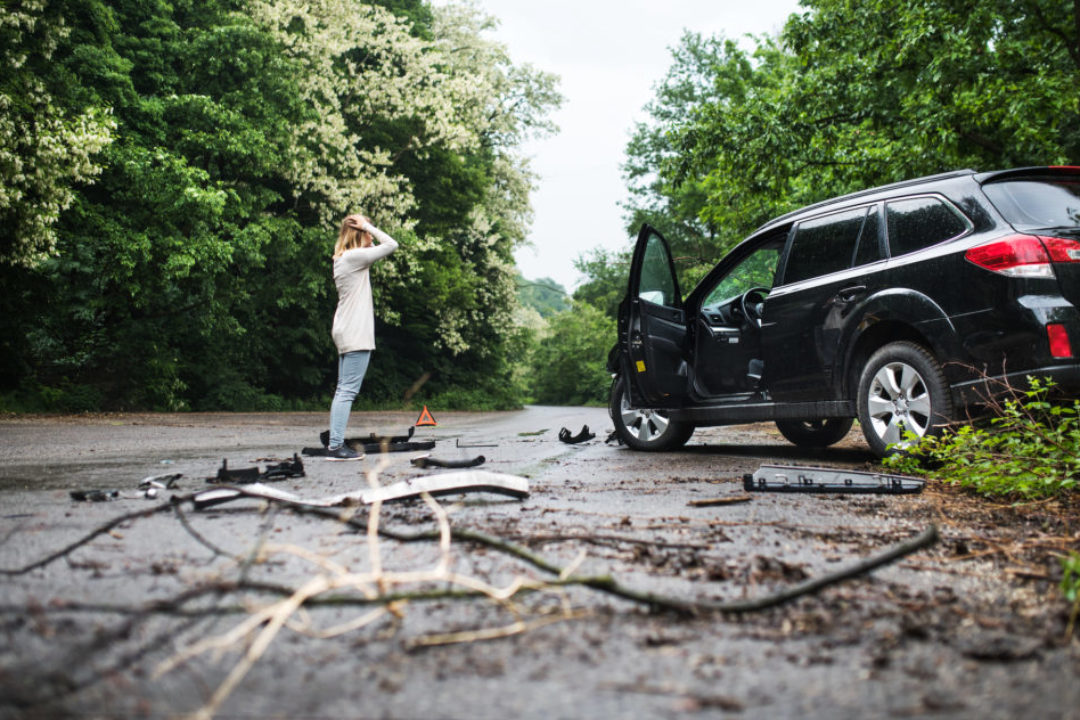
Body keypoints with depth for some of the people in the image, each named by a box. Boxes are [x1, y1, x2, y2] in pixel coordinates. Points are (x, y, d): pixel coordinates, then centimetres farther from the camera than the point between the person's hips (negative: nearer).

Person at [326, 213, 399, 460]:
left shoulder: (343, 259, 17)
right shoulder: (354, 257, -11)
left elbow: (384, 247, 28)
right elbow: (391, 245, -14)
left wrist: (368, 229, 16)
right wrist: (369, 226, -5)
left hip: (346, 334, 10)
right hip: (356, 334, -10)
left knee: (343, 390, 10)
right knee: (348, 391, -9)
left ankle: (335, 443, 12)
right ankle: (336, 445, -9)